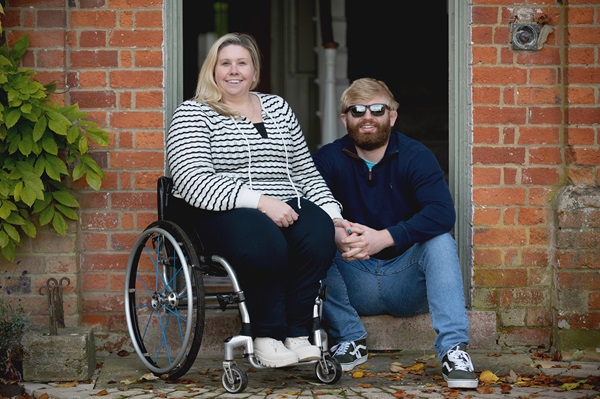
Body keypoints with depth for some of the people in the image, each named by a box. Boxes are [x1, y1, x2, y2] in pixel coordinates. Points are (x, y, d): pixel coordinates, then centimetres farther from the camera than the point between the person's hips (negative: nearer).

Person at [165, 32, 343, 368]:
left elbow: (306, 172, 22)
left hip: (284, 206, 5)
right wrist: (260, 201, -22)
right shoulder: (193, 114, 2)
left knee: (319, 234, -29)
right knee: (264, 242, -37)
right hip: (220, 213, -5)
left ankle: (297, 333, -17)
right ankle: (267, 335, -17)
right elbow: (194, 182, -13)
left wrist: (333, 213, 6)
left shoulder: (278, 107, 20)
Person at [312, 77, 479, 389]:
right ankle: (350, 339, -14)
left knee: (440, 241, -27)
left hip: (406, 281, -1)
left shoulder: (415, 156, -4)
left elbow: (443, 213, -21)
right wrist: (335, 235, -38)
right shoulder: (328, 159, 1)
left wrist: (383, 238, -34)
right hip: (354, 284, 1)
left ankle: (453, 349, -31)